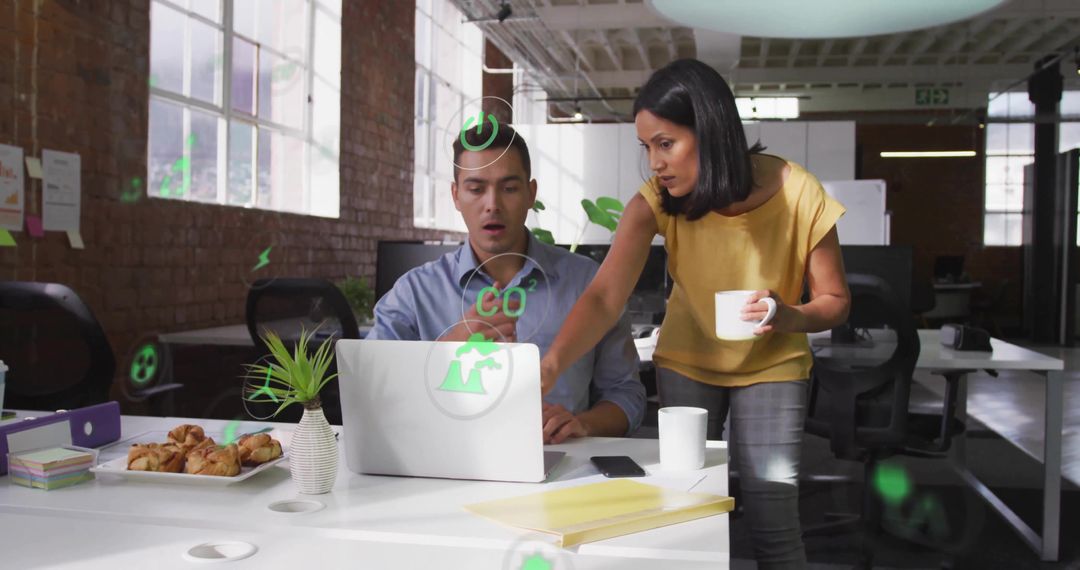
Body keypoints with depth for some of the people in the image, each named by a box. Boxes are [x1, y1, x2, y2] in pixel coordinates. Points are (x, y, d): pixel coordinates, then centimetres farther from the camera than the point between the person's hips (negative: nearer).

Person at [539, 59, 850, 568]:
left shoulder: (800, 196, -23)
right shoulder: (656, 201, -21)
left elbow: (835, 301, -10)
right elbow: (605, 297, -32)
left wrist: (791, 317, -32)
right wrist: (551, 365, -49)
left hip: (771, 364, -1)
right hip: (687, 360, 2)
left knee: (773, 522, -7)